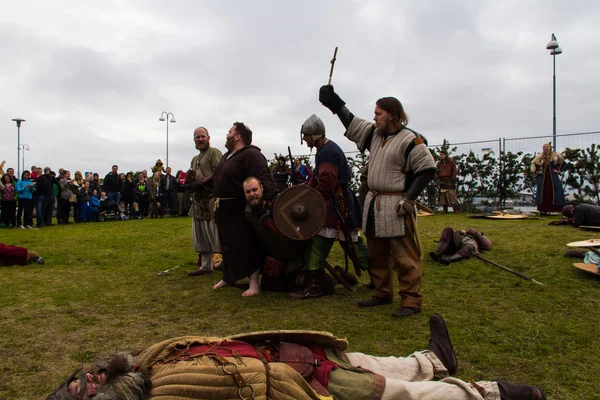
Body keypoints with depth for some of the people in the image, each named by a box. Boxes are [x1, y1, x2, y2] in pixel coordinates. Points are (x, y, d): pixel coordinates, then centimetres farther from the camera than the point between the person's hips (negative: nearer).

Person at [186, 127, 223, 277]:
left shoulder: (214, 153, -6)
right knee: (202, 236, 13)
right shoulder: (195, 159, 23)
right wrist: (191, 184, 3)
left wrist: (201, 183, -19)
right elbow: (191, 179, 26)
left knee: (217, 236, -9)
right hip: (199, 202, 9)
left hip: (212, 201, -9)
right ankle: (206, 266, 21)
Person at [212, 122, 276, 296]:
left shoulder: (251, 155, -16)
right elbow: (217, 178, 25)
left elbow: (263, 178, -29)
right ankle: (228, 277, 34)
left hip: (241, 211, -10)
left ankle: (254, 283, 6)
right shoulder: (227, 156, 16)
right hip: (225, 211, 10)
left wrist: (272, 198, -39)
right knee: (227, 245, 19)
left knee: (246, 246, -3)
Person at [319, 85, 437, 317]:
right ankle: (383, 293, 29)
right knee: (376, 254, 16)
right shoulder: (375, 134, 11)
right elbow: (351, 123, 19)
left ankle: (411, 301, 6)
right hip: (373, 204, 9)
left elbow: (427, 169, -13)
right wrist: (333, 101, 14)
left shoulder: (410, 140, -12)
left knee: (405, 256, -3)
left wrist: (410, 198, -16)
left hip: (396, 207, -8)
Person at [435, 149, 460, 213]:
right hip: (442, 183, 4)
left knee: (452, 196, -11)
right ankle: (445, 211, 9)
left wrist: (452, 181, -9)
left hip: (449, 182, -4)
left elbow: (455, 172, 0)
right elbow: (436, 173, 8)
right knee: (443, 197, 4)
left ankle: (457, 210, -8)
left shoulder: (451, 162, 2)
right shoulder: (439, 163, 11)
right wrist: (439, 181, -4)